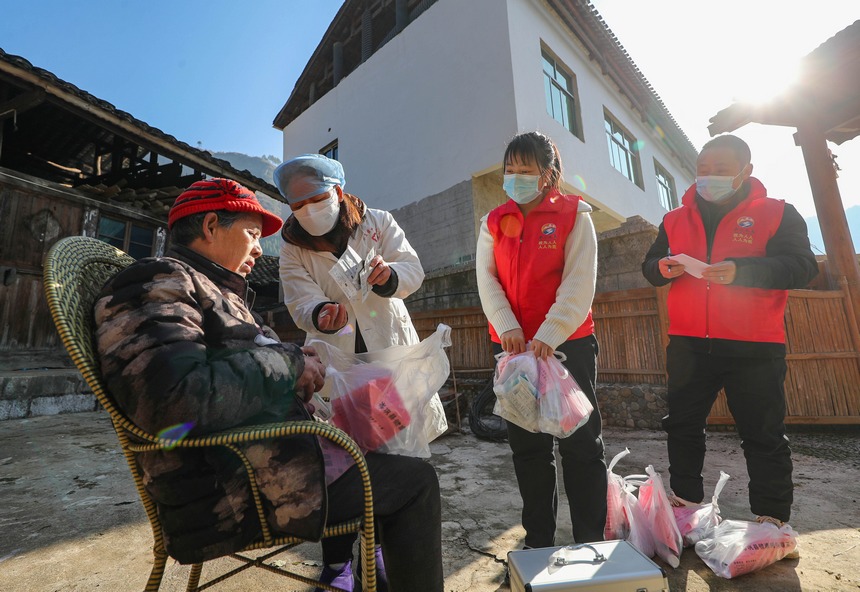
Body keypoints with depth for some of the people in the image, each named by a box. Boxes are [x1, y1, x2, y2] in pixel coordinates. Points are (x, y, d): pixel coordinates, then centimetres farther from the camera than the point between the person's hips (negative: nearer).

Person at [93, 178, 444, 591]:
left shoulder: (215, 291, 16)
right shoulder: (157, 282, -13)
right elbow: (174, 397, -30)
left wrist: (296, 360, 2)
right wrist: (287, 363, -18)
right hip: (232, 493, -10)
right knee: (416, 482, -9)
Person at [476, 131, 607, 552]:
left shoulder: (574, 214, 1)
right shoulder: (494, 222, 11)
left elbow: (579, 283, -10)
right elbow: (486, 280, 0)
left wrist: (549, 335, -21)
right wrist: (507, 328, -16)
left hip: (568, 342, -3)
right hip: (512, 344, 4)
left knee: (580, 443, 6)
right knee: (527, 445, 12)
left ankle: (591, 540, 24)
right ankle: (538, 539, 30)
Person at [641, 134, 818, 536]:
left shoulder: (777, 213, 3)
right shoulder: (676, 219, 11)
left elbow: (802, 267, -8)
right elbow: (649, 266, 11)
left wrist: (741, 270, -24)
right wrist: (664, 267, -12)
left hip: (755, 348, -3)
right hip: (689, 344, 3)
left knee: (764, 435, 8)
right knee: (682, 427, 11)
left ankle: (772, 519, 24)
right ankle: (684, 503, 27)